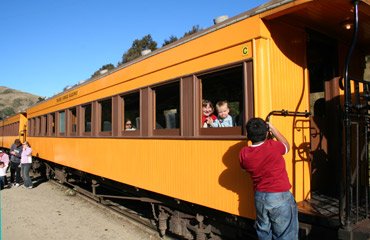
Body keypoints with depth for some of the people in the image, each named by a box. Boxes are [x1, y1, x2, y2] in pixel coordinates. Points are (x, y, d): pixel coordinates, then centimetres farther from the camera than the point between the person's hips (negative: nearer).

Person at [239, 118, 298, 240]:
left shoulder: (244, 153, -10)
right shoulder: (273, 146, -20)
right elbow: (287, 146, 3)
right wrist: (272, 128, 10)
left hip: (259, 197, 4)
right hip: (280, 197, -4)